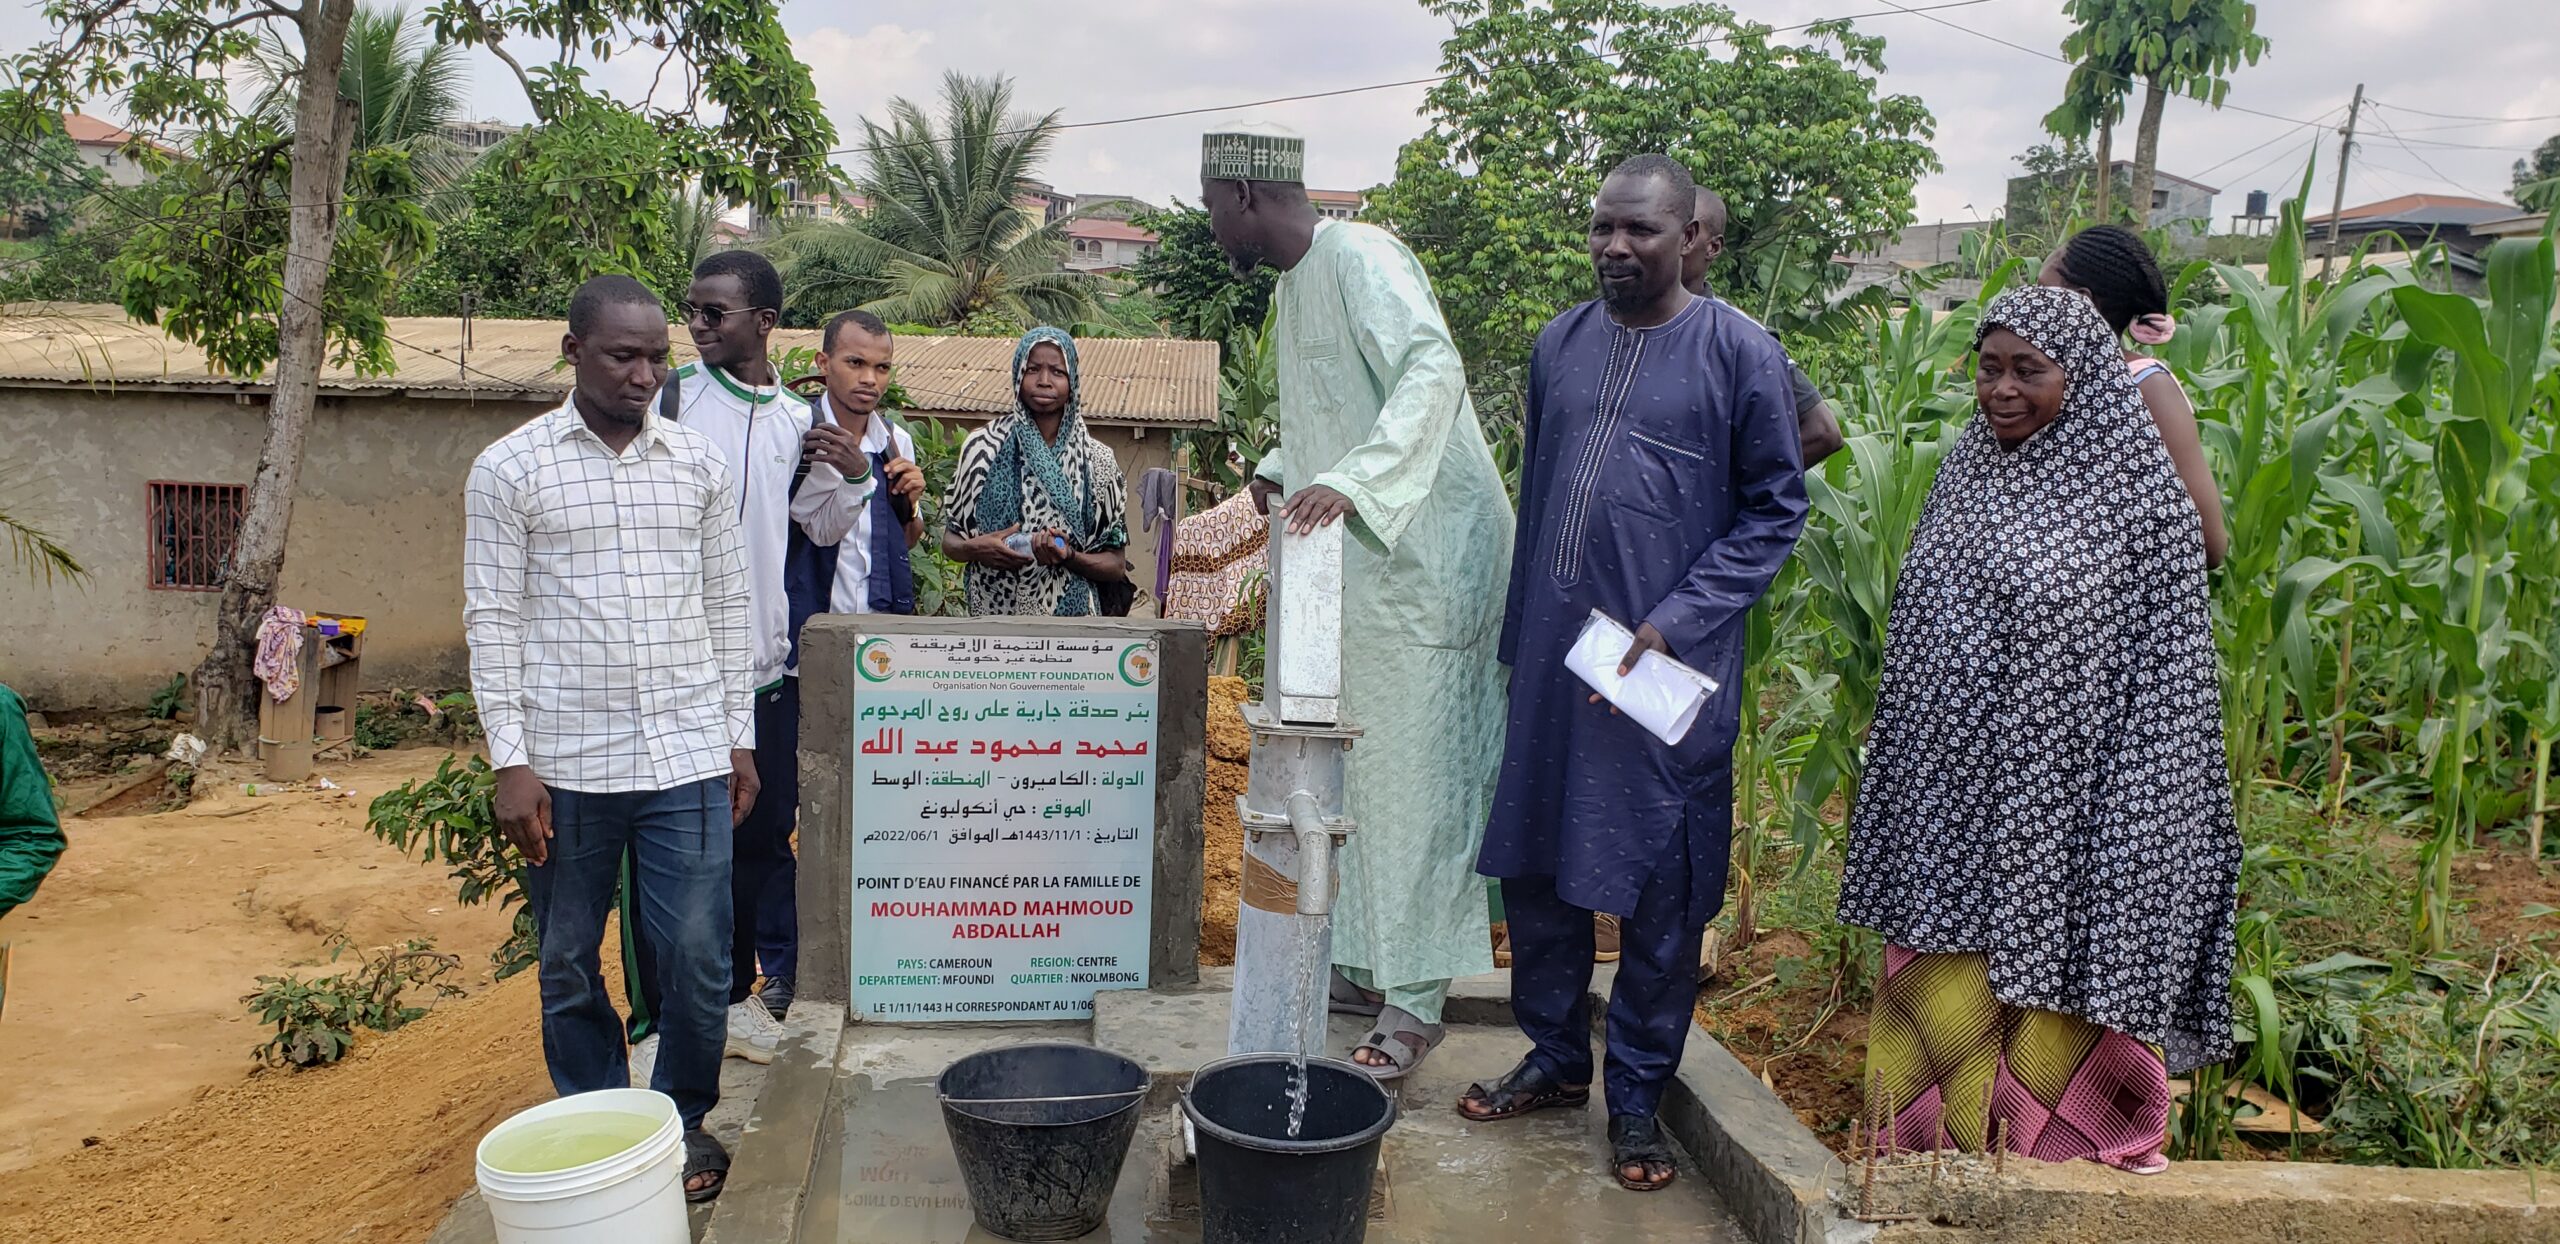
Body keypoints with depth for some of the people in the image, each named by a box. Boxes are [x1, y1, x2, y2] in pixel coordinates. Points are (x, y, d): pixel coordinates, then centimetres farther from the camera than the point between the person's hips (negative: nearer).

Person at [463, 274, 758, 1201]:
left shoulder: (701, 463, 7)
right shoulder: (510, 468, 0)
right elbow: (492, 620, -2)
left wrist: (740, 738, 8)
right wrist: (510, 761, -7)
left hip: (687, 759, 1)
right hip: (564, 765, -1)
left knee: (698, 962, 3)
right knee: (569, 968, 11)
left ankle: (683, 1119, 25)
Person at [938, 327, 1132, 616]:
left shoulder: (1097, 460, 1)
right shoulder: (982, 447, 3)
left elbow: (1116, 566, 2)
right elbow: (949, 541, 9)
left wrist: (1069, 556, -16)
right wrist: (974, 548, -12)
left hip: (1069, 613, 0)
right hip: (993, 612, 0)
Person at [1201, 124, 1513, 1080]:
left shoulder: (1361, 258, -14)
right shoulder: (1290, 287, 16)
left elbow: (1434, 367, -30)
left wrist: (1349, 479, -41)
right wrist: (1280, 470, 10)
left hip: (1423, 558, -10)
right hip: (1353, 566, 10)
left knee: (1414, 771, -6)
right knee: (1352, 767, 14)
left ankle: (1415, 1001, 2)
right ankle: (1364, 965, 27)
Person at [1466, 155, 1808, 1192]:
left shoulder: (1739, 352, -5)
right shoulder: (1558, 345, 10)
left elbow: (1774, 508, -4)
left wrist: (1676, 622, -14)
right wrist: (1519, 633, 15)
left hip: (1670, 666, -5)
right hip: (1553, 651, 5)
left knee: (1660, 887, 3)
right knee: (1534, 858, 12)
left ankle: (1637, 1097, 20)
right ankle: (1556, 1058, 31)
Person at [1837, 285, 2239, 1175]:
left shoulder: (2138, 496, -8)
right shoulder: (1965, 475, 9)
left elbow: (2168, 672, -8)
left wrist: (2136, 824, -13)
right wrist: (1895, 775, 14)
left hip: (2061, 797, -5)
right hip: (1953, 794, 5)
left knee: (2051, 985, 6)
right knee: (1943, 996, 12)